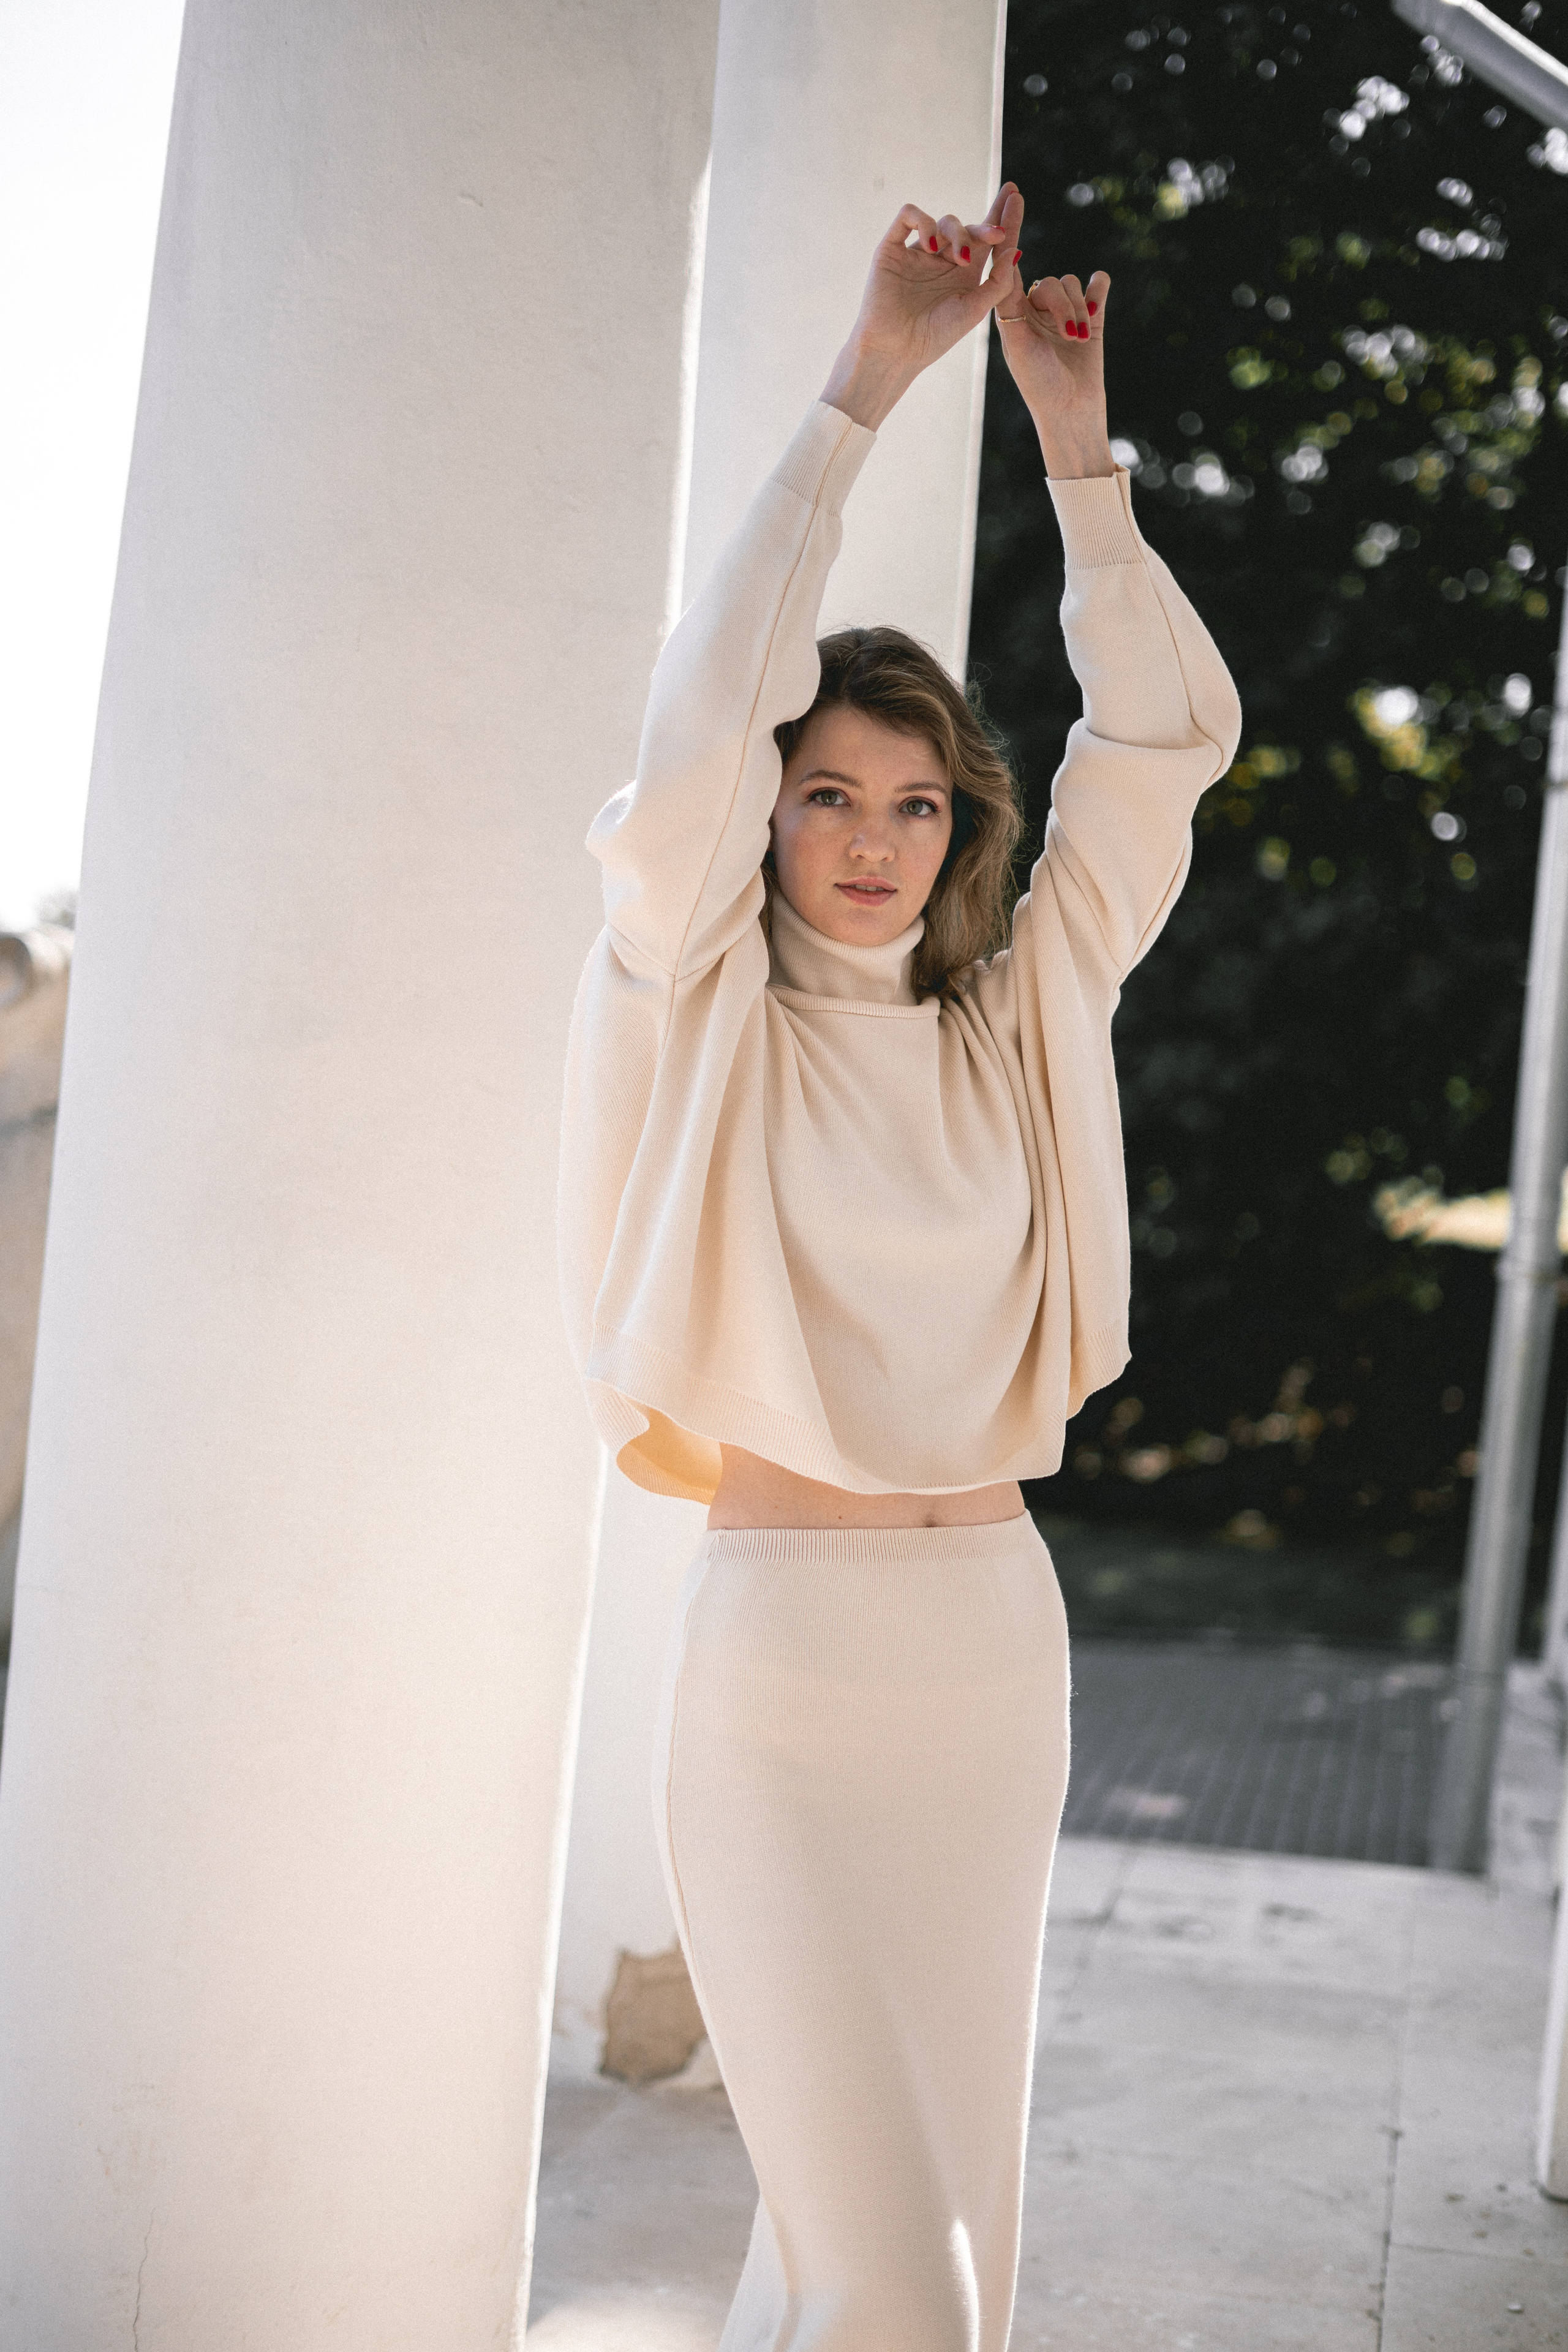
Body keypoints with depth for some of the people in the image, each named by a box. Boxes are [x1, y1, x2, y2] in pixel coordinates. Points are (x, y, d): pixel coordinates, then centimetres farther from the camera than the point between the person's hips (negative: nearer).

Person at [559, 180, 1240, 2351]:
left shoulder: (1020, 1027, 8)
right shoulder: (708, 1019, -1)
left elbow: (1167, 736, 7)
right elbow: (707, 707, -14)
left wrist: (1075, 437, 1)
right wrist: (865, 388, -14)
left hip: (999, 1637, 5)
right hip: (784, 1634, -5)